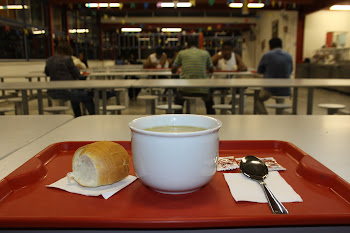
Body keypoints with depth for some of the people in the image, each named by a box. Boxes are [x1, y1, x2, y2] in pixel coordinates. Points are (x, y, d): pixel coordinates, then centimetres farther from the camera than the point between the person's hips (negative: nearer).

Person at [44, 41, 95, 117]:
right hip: (65, 91, -8)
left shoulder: (49, 60, 6)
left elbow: (47, 73, 24)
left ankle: (78, 118, 41)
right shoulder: (67, 59, -12)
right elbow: (77, 74, -3)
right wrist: (76, 68, 17)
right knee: (87, 97, 11)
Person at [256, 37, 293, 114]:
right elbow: (290, 71, 16)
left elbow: (259, 71, 5)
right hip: (286, 91, 4)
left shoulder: (267, 55, -9)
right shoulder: (289, 56, 2)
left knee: (258, 100, 23)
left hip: (270, 89, -4)